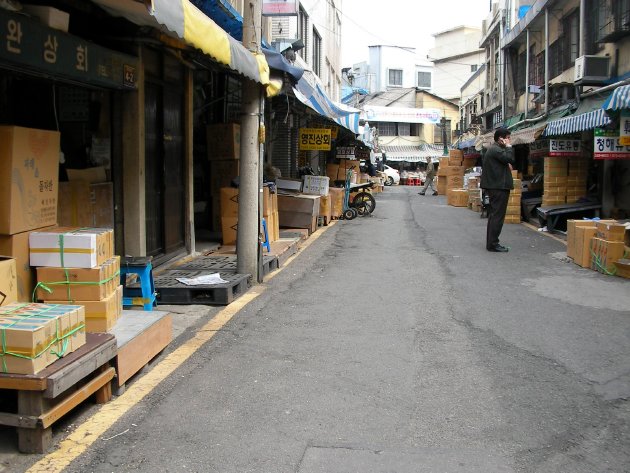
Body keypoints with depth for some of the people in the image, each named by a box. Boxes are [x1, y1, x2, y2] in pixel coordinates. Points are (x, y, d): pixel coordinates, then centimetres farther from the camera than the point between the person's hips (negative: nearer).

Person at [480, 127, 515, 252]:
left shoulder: (493, 149, 19)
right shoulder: (496, 150, -15)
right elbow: (510, 158, -23)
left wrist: (507, 165, 5)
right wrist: (508, 146, -10)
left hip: (495, 187, 11)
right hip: (499, 187, -11)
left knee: (493, 215, 14)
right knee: (498, 216, -8)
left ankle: (491, 242, 19)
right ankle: (493, 244, -7)